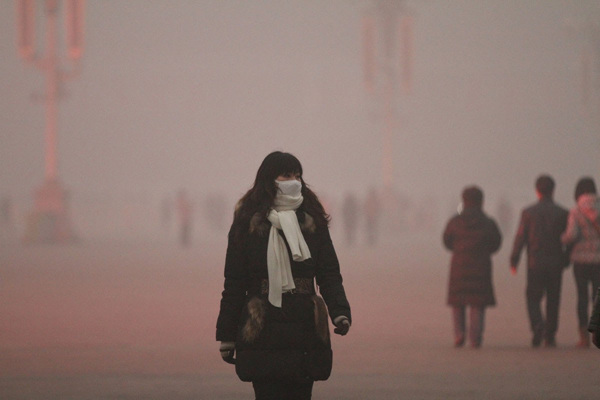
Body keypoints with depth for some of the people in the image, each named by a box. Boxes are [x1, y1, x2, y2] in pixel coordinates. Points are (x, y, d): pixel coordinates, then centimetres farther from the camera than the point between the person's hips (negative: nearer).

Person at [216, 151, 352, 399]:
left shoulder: (313, 223, 9)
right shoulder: (248, 224, 2)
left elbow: (329, 275, 5)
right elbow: (234, 283, 3)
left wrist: (340, 312, -13)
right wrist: (227, 335, 2)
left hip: (306, 330, 2)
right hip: (262, 332, -2)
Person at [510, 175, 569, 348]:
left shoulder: (528, 212, -3)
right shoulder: (562, 213, -1)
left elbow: (520, 238, -4)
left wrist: (514, 261, 2)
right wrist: (566, 260, 15)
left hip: (535, 263, -1)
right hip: (555, 264, 1)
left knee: (533, 297, 6)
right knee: (553, 300, 9)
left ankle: (537, 325, -20)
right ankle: (550, 336, 9)